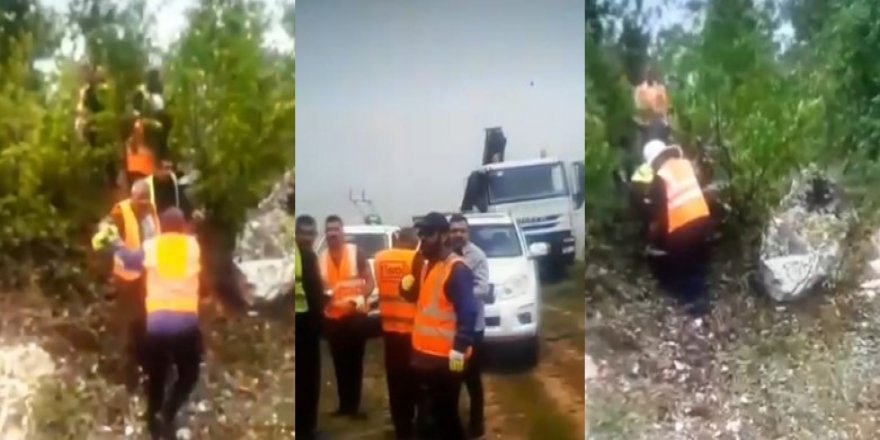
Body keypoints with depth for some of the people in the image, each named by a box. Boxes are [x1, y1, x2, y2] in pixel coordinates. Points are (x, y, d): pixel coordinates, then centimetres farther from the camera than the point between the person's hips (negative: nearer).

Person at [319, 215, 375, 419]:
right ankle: (344, 405, 18)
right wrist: (322, 295, -11)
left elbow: (370, 281, -3)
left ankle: (354, 406, 9)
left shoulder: (356, 252, -4)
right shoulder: (320, 258, 4)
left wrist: (360, 298, -20)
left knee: (355, 363, 2)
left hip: (355, 315, -3)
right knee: (340, 364, 9)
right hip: (332, 317, 3)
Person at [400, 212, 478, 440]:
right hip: (426, 352, 9)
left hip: (446, 355, -9)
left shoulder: (457, 269, -16)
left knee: (446, 412, -1)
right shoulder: (427, 265, 12)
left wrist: (460, 348, -26)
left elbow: (468, 312, -21)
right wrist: (408, 287, 0)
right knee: (437, 410, 17)